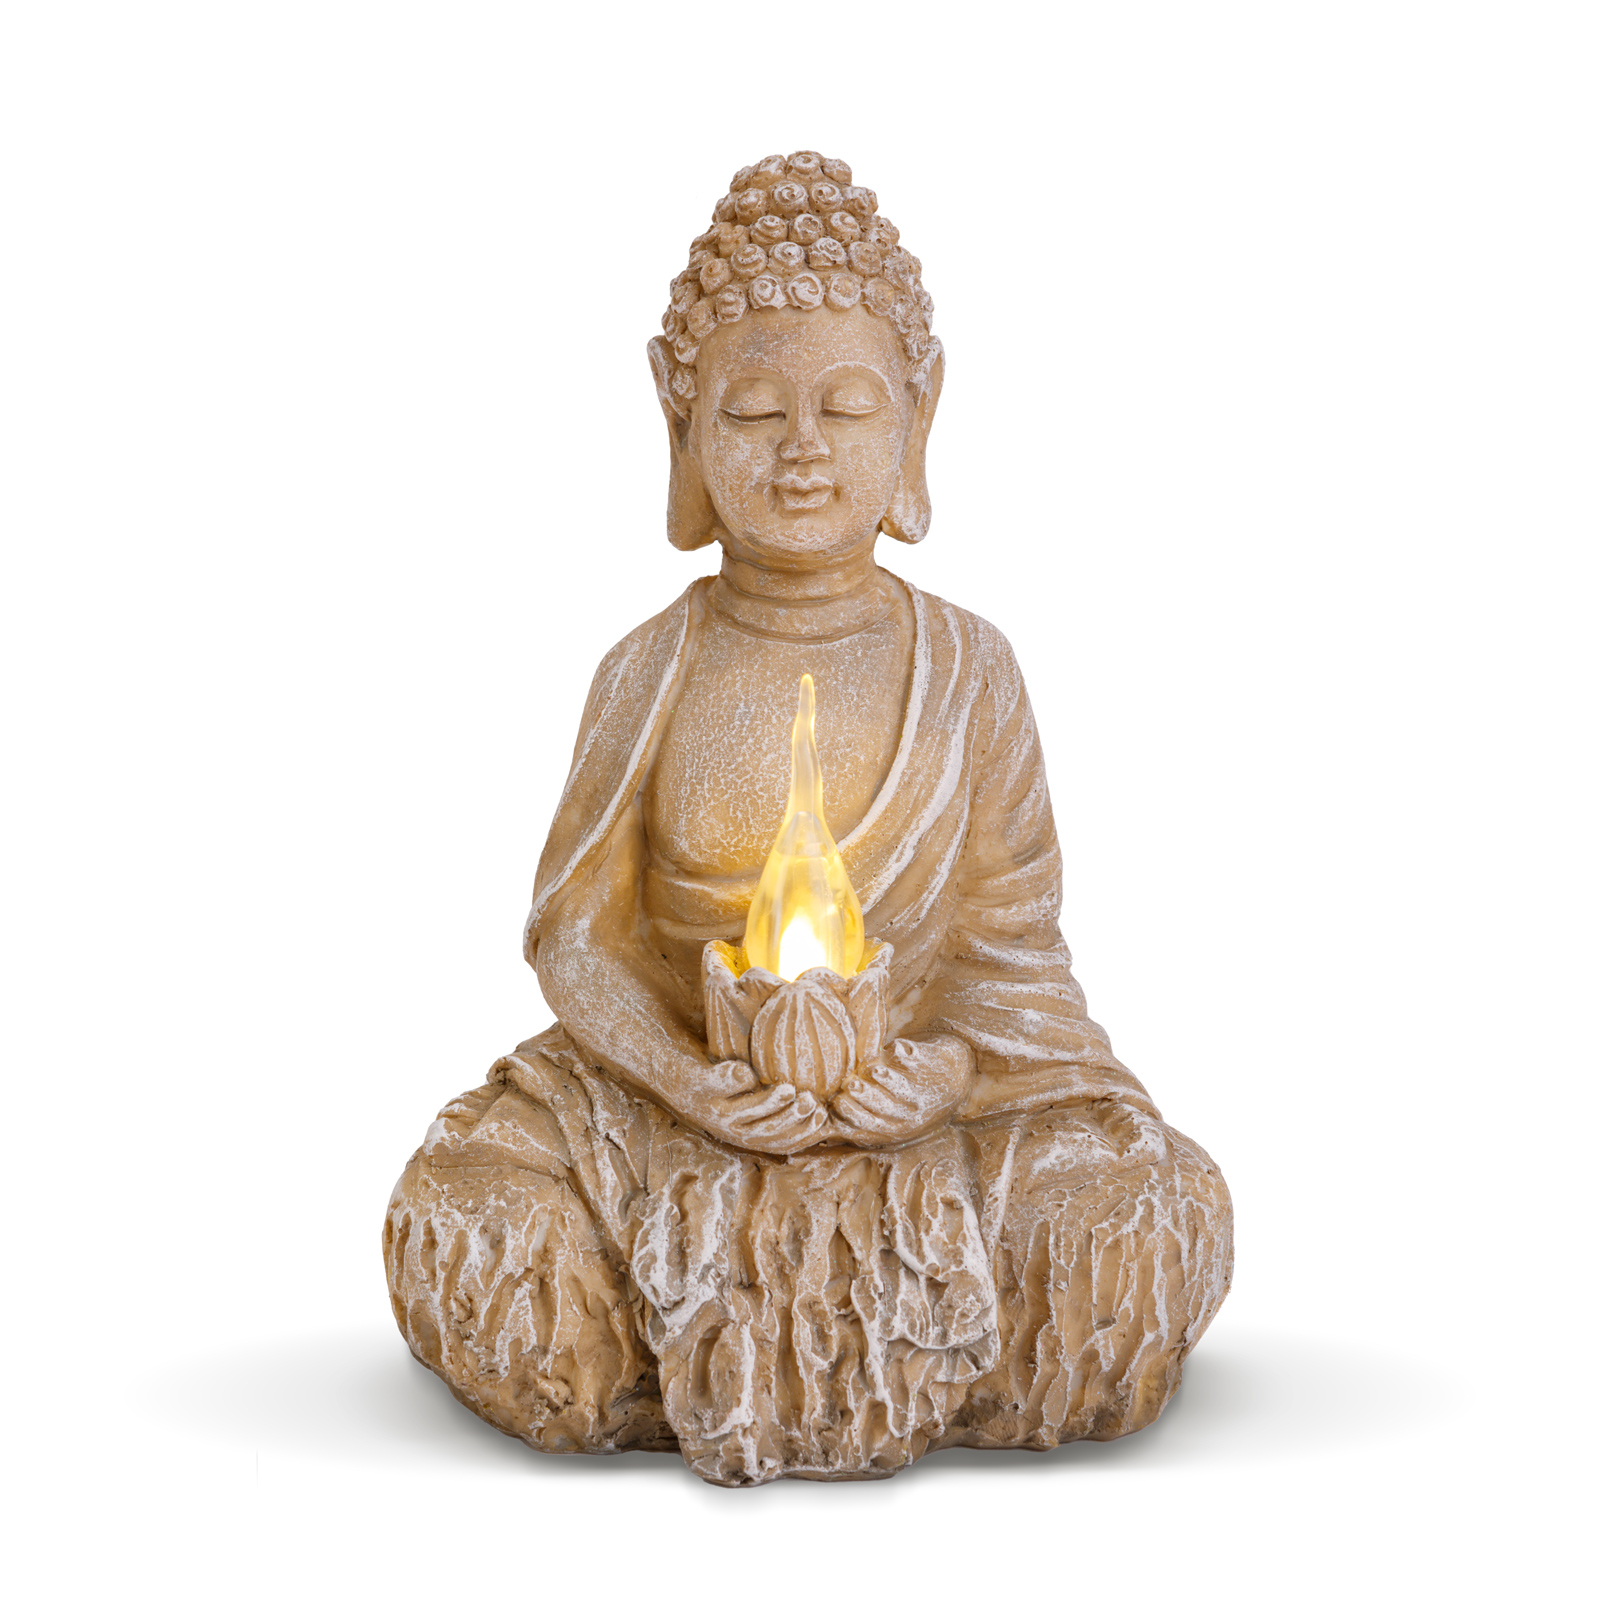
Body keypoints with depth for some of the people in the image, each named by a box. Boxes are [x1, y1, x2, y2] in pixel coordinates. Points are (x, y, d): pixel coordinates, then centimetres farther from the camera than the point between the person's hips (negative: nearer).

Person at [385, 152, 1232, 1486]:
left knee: (1141, 1227, -23)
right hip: (686, 1090, 0)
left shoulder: (966, 667, 0)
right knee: (462, 1229, -23)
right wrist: (687, 1077, -19)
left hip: (933, 1089, 1)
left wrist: (948, 1067, -20)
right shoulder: (653, 671, -1)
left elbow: (1013, 935, 0)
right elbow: (575, 933, -2)